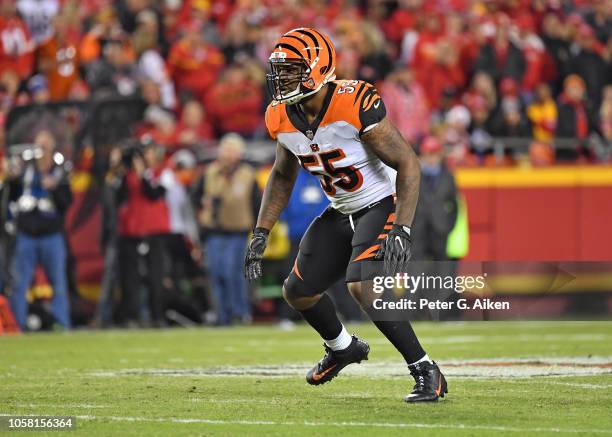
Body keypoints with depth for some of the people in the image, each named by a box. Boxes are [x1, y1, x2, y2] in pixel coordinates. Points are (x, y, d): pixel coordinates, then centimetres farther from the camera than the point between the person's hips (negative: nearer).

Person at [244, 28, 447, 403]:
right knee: (298, 291, 11)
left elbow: (408, 164, -23)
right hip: (341, 213, 8)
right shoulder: (282, 119, -5)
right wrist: (261, 234, 8)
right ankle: (343, 348, 41)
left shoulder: (355, 105, -27)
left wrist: (401, 230, -30)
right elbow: (283, 176, 15)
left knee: (363, 287, -27)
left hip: (382, 206, -8)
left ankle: (427, 372, -13)